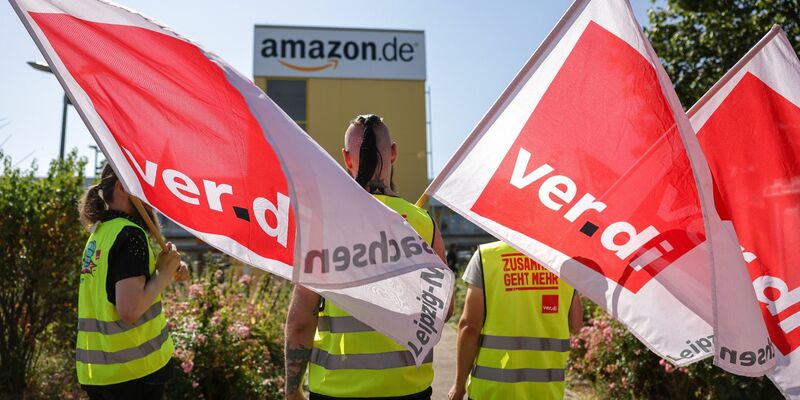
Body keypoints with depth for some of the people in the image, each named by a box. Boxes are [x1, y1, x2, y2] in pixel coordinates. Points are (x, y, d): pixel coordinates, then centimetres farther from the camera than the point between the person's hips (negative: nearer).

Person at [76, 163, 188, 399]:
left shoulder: (99, 232, 10)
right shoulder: (130, 234, -17)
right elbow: (130, 310, -25)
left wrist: (167, 273, 6)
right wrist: (165, 272, -12)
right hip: (132, 371, -9)